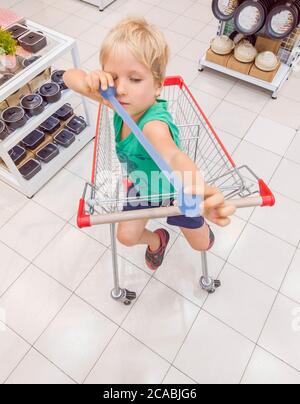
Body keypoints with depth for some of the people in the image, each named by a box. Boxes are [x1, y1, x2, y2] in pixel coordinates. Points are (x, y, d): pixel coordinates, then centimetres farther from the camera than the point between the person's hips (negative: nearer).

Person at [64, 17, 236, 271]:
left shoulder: (154, 123, -45)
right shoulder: (122, 103, -24)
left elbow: (173, 156, -68)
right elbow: (69, 77, -15)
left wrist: (203, 193, -88)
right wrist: (90, 80, -39)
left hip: (175, 190, -4)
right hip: (143, 187, 5)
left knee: (201, 244, 16)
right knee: (126, 236, 9)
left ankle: (202, 226, 55)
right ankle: (156, 241, 44)